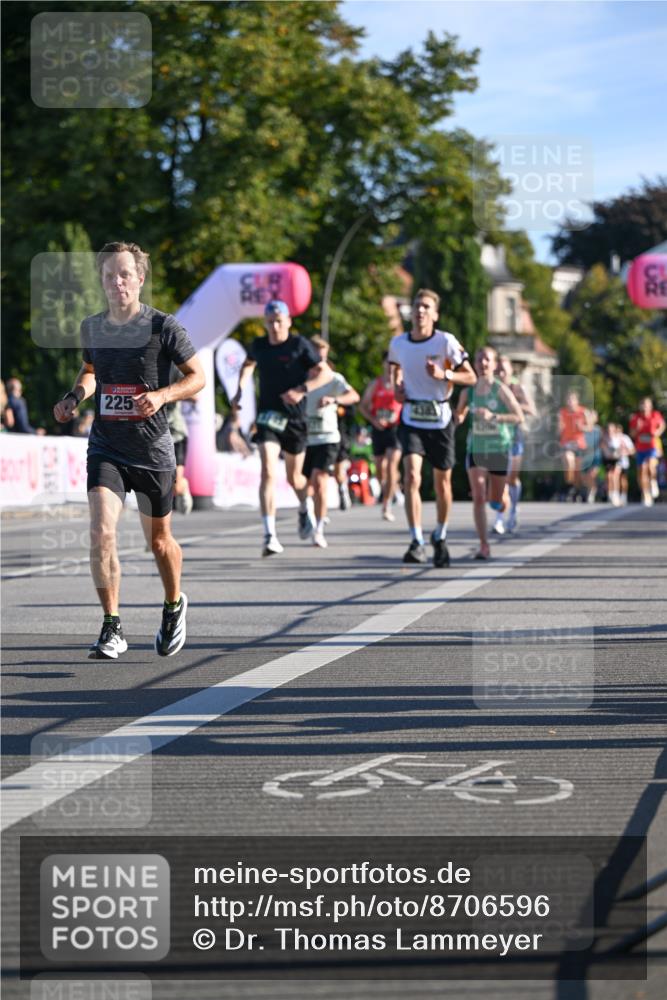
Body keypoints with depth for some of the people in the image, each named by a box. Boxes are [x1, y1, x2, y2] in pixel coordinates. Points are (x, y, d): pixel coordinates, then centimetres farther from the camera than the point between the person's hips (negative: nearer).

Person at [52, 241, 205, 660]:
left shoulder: (163, 326, -9)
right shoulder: (92, 327, 4)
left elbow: (198, 376, -3)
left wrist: (162, 395, -20)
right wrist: (76, 396, 3)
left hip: (153, 449, -2)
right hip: (106, 447, 2)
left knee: (159, 541, 12)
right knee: (102, 531, -18)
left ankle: (174, 606, 41)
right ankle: (112, 629, -11)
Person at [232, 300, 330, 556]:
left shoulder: (300, 345, -6)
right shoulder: (259, 345, 5)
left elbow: (325, 373, -7)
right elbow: (249, 364, 27)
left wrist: (302, 390, -21)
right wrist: (239, 390, 13)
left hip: (294, 419, -1)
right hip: (268, 417, 1)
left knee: (294, 477, 12)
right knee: (268, 472, -17)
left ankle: (306, 507, 48)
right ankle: (270, 535, -20)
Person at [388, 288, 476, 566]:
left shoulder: (446, 341, -9)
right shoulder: (398, 343, 1)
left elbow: (471, 377, -6)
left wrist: (444, 375, -22)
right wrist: (396, 385, 4)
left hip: (439, 419, -1)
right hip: (411, 420, 1)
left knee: (442, 483, 9)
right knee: (411, 476, -18)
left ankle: (440, 537, 32)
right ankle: (417, 543, -19)